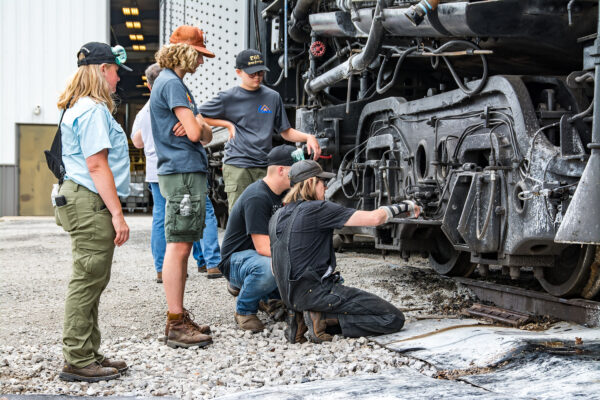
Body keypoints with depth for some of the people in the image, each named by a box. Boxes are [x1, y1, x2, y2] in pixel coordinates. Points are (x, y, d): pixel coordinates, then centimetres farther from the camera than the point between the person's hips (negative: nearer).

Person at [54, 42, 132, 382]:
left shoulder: (79, 107, 20)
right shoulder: (93, 110, -14)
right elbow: (97, 165, -19)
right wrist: (117, 213, -19)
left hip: (85, 203, 11)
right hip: (92, 204, -11)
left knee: (92, 282, 14)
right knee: (88, 281, -5)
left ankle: (88, 355, 23)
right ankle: (78, 361, 3)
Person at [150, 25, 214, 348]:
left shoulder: (175, 83, 22)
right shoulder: (171, 83, -10)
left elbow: (205, 135, 17)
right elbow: (195, 133, -19)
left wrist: (196, 126, -5)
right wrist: (197, 123, 3)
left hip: (189, 172, 10)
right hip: (182, 173, -10)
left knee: (182, 247, 12)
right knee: (178, 247, -9)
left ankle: (179, 317, 18)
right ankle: (176, 325, -7)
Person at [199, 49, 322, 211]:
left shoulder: (273, 97, 13)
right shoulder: (228, 98, 4)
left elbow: (285, 132, 18)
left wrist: (308, 137, 0)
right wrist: (228, 124, 1)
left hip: (264, 167, 3)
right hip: (236, 166, -3)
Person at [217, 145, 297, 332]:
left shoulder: (281, 195, 7)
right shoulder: (257, 198, -23)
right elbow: (263, 248, -28)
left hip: (263, 255, 9)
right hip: (236, 259, -9)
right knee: (268, 268, -40)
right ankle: (244, 310, -12)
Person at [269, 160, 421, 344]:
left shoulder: (276, 218, 11)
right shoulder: (316, 209, -13)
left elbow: (277, 268, 17)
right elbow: (373, 218, -15)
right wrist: (403, 207, 2)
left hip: (290, 295, 9)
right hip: (317, 292, -9)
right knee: (394, 319, -6)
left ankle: (301, 319, 7)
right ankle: (323, 320, -11)